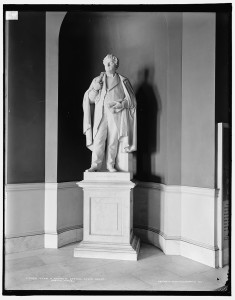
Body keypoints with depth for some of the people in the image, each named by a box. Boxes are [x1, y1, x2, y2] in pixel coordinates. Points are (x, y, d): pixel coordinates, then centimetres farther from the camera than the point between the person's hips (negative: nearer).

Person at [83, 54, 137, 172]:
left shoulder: (123, 81, 9)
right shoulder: (97, 80, 15)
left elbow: (131, 100, 6)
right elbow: (89, 99, 11)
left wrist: (120, 105, -10)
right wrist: (95, 88, -7)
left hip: (116, 115, -1)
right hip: (100, 114, 1)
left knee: (113, 141, -1)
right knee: (98, 140, -9)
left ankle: (110, 164, 11)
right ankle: (95, 165, -2)